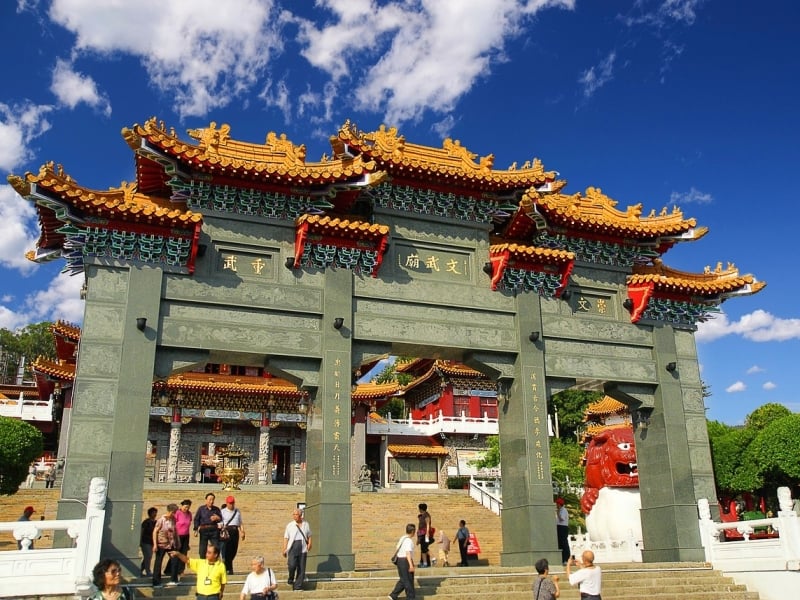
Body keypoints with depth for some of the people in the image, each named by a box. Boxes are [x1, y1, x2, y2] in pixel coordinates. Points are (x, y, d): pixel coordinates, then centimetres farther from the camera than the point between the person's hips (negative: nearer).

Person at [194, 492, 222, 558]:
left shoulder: (216, 509, 7)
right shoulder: (201, 509, 3)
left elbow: (221, 519, 8)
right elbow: (196, 519, 1)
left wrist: (217, 518, -15)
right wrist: (196, 530, -8)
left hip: (214, 530, 1)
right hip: (204, 530, -1)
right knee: (202, 549, 4)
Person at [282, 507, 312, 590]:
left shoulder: (306, 524, 12)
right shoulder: (290, 525, 7)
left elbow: (309, 536, 18)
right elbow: (286, 538, 6)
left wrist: (309, 543, 0)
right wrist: (284, 549, -2)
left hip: (303, 548, 2)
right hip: (293, 547, -2)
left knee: (301, 568, 0)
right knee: (292, 565, -18)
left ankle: (298, 586, 7)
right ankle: (290, 580, 9)